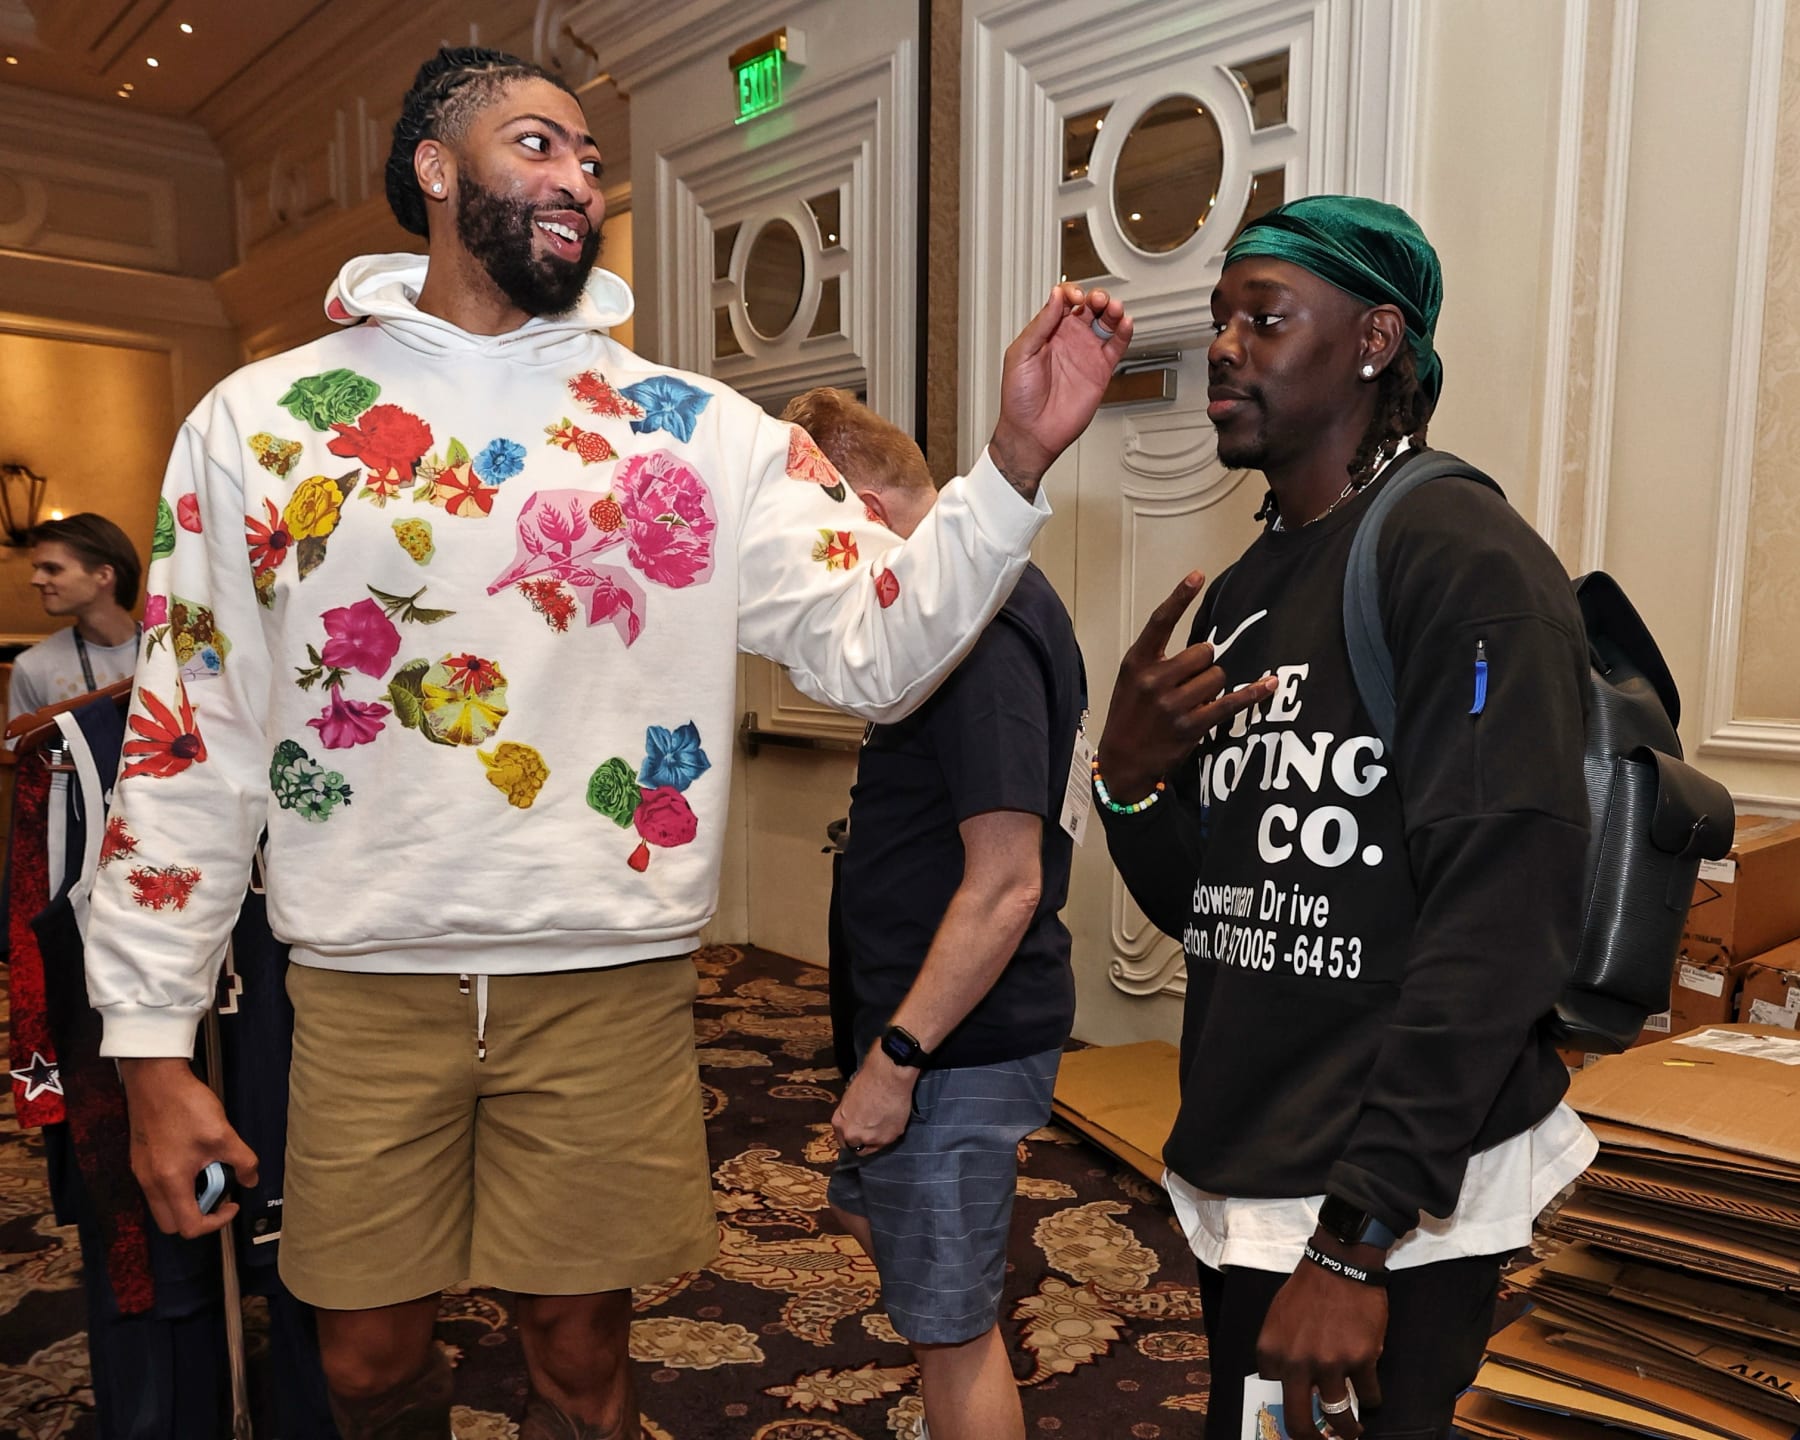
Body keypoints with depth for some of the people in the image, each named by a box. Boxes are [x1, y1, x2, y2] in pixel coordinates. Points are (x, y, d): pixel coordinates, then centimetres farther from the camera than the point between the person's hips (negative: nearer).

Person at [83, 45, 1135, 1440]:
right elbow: (188, 739, 2)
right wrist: (153, 1044, 1)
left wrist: (1017, 461, -23)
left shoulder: (698, 429, 0)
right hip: (365, 981, 1)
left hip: (608, 979, 0)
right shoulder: (258, 419, 2)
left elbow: (872, 652, -8)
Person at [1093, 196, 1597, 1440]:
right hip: (1243, 1183, 7)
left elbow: (1502, 919, -21)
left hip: (1391, 1210, -7)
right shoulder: (1238, 597, 9)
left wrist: (1356, 1235, -22)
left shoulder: (1464, 560, -14)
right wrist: (1130, 780, -9)